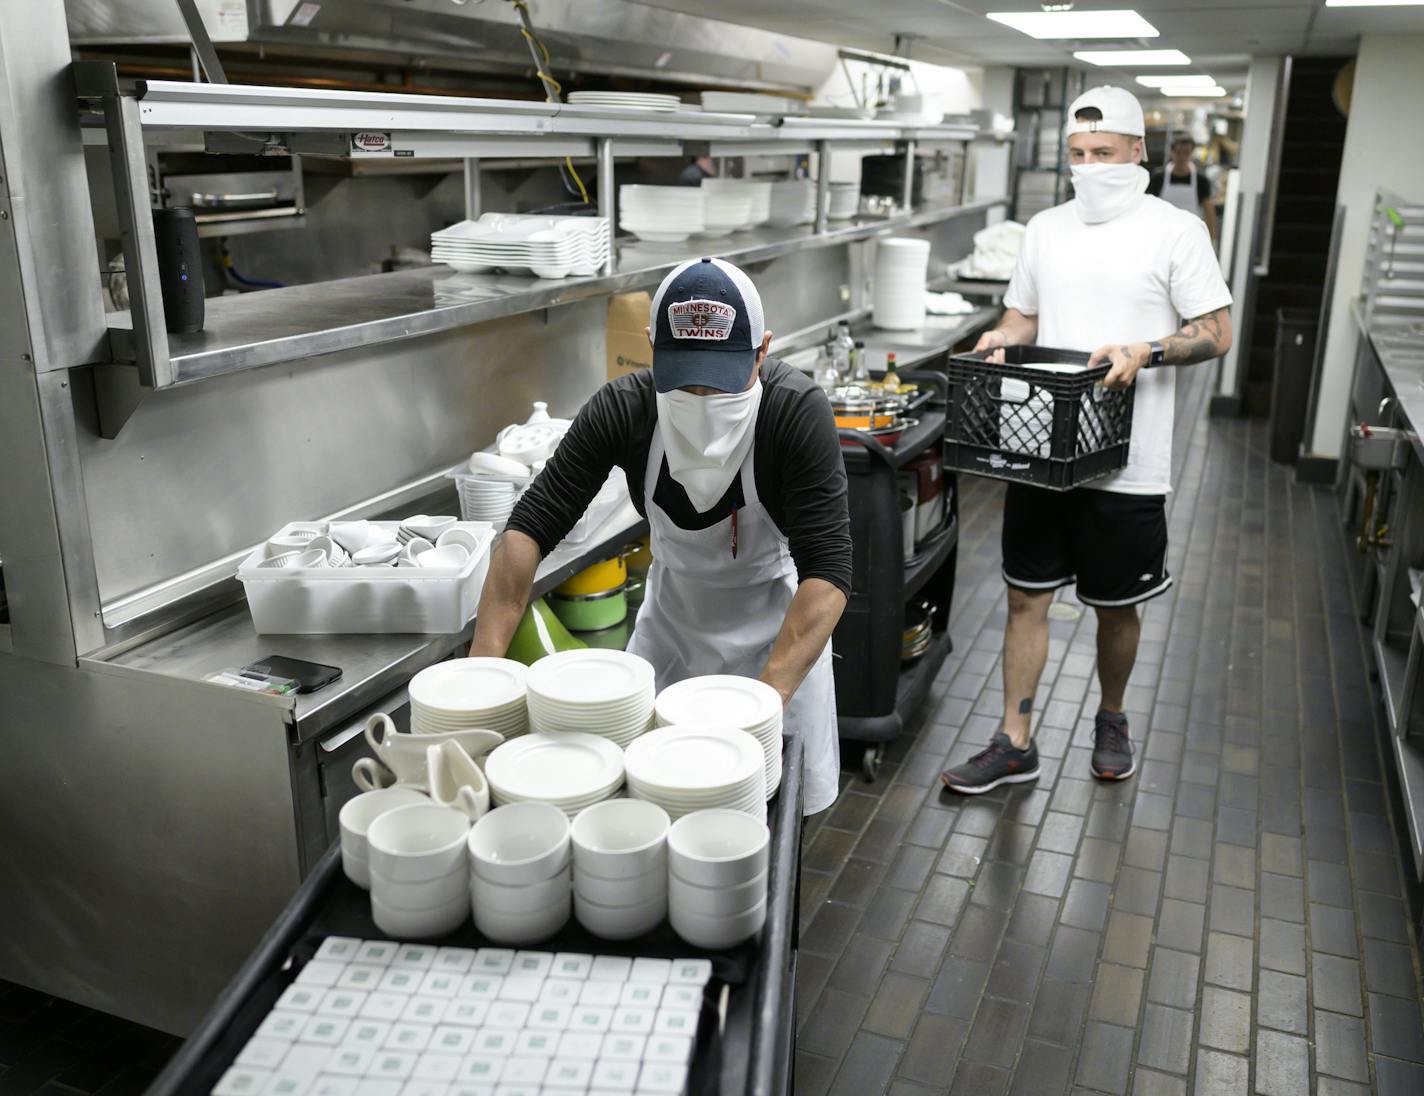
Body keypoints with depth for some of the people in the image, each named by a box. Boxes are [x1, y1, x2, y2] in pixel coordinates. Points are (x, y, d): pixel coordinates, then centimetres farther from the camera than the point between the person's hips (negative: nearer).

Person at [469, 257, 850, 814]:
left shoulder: (798, 410, -31)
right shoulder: (621, 408, -24)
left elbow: (827, 570, -35)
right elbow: (530, 527, -23)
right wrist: (483, 664, -34)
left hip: (774, 614, -2)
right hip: (674, 601, 2)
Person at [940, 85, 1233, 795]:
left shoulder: (1176, 231, -4)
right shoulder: (1045, 229, 9)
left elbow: (1216, 333, -4)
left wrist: (1145, 353, -22)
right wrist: (1002, 338, -5)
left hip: (1125, 462, -3)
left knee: (1116, 606, 12)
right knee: (1026, 597, 7)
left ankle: (1111, 721, 36)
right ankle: (1015, 744, 18)